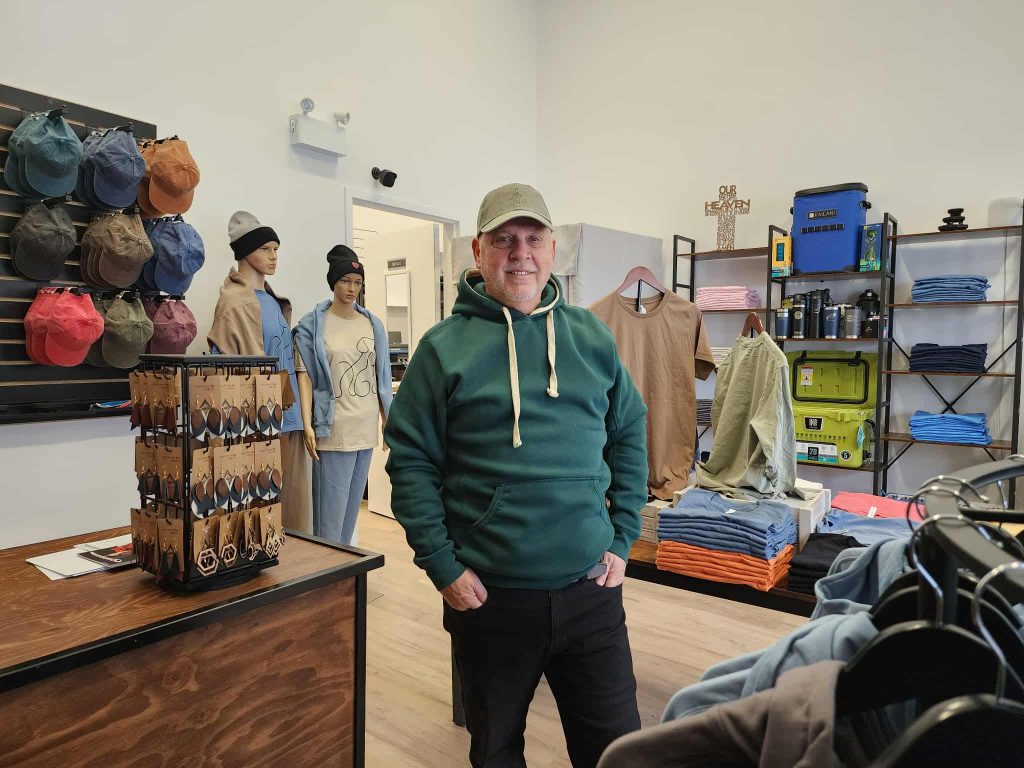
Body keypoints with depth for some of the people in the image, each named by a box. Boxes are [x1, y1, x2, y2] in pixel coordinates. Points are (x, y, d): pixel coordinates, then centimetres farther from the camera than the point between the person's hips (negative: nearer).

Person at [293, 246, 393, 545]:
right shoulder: (313, 325, -2)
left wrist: (388, 419, 11)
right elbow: (304, 375, -5)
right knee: (331, 508, -2)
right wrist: (307, 424, -14)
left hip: (367, 426, 5)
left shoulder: (372, 324, 10)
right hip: (334, 428, -4)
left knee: (353, 504, 13)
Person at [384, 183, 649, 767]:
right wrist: (443, 566, -9)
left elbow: (630, 438, 10)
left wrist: (622, 541, 4)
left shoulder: (593, 338, 5)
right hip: (489, 595, -2)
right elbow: (411, 462, -5)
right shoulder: (444, 347, -4)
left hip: (590, 589, 2)